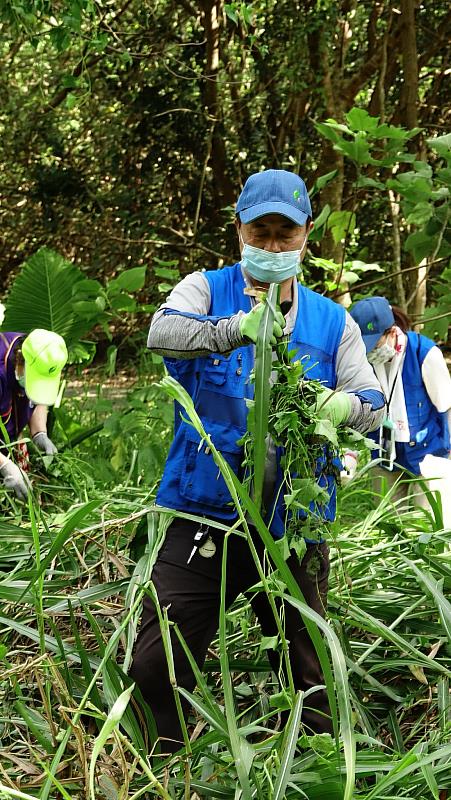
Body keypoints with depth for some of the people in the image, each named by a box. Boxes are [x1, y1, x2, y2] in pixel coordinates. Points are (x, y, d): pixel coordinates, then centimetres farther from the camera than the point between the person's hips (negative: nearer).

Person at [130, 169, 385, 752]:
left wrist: (343, 405, -22)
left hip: (294, 523, 2)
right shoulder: (206, 290, 2)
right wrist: (237, 328, -38)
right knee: (154, 667, -3)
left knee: (306, 675, 11)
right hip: (203, 514, -1)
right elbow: (162, 332, -20)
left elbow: (373, 406, 2)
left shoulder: (332, 321, 9)